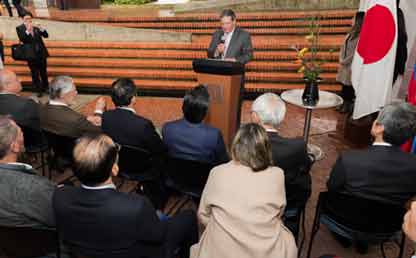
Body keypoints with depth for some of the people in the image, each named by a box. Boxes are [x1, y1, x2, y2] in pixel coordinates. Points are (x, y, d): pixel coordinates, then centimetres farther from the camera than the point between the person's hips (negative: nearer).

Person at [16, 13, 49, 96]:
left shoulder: (36, 28, 10)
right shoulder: (20, 28, 1)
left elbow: (46, 35, 2)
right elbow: (22, 39, -14)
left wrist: (41, 29, -15)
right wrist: (27, 30, -24)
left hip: (41, 53, 3)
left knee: (43, 72, 12)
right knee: (35, 74, 3)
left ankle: (46, 88, 25)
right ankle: (39, 90, 10)